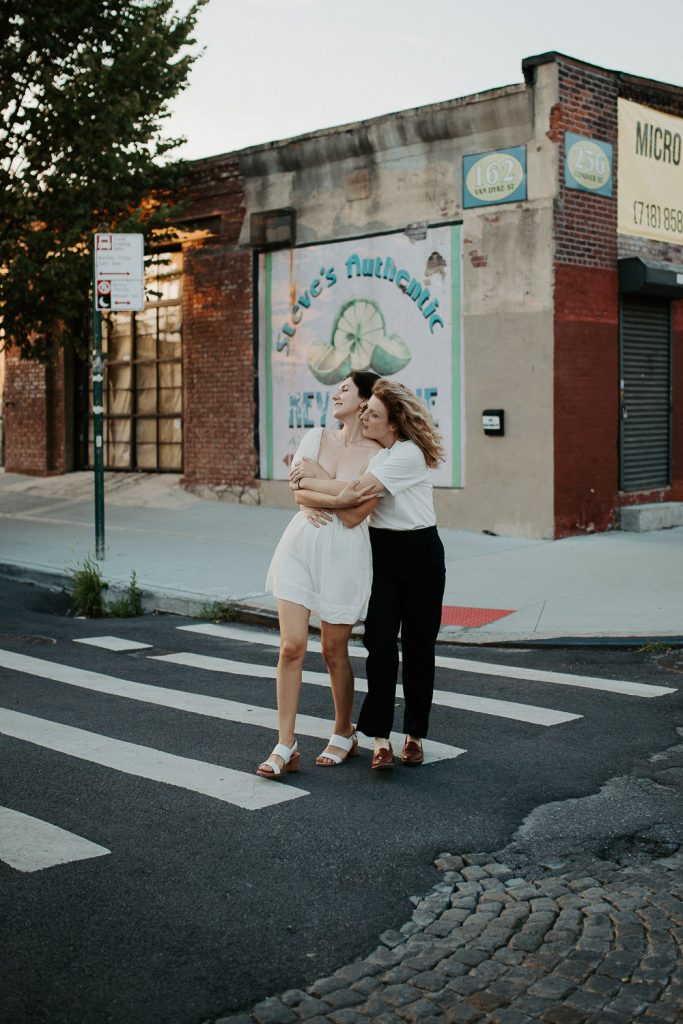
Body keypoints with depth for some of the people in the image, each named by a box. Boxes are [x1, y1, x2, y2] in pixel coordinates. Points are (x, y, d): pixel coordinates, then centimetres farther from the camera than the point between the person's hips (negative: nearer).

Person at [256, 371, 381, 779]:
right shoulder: (316, 437, 9)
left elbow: (354, 515, -15)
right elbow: (297, 491, 1)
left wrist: (317, 481, -8)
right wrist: (337, 496, -14)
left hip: (343, 554, -3)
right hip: (300, 545, 3)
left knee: (334, 651, 8)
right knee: (291, 646, -4)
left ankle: (344, 735, 30)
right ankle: (286, 746, 2)